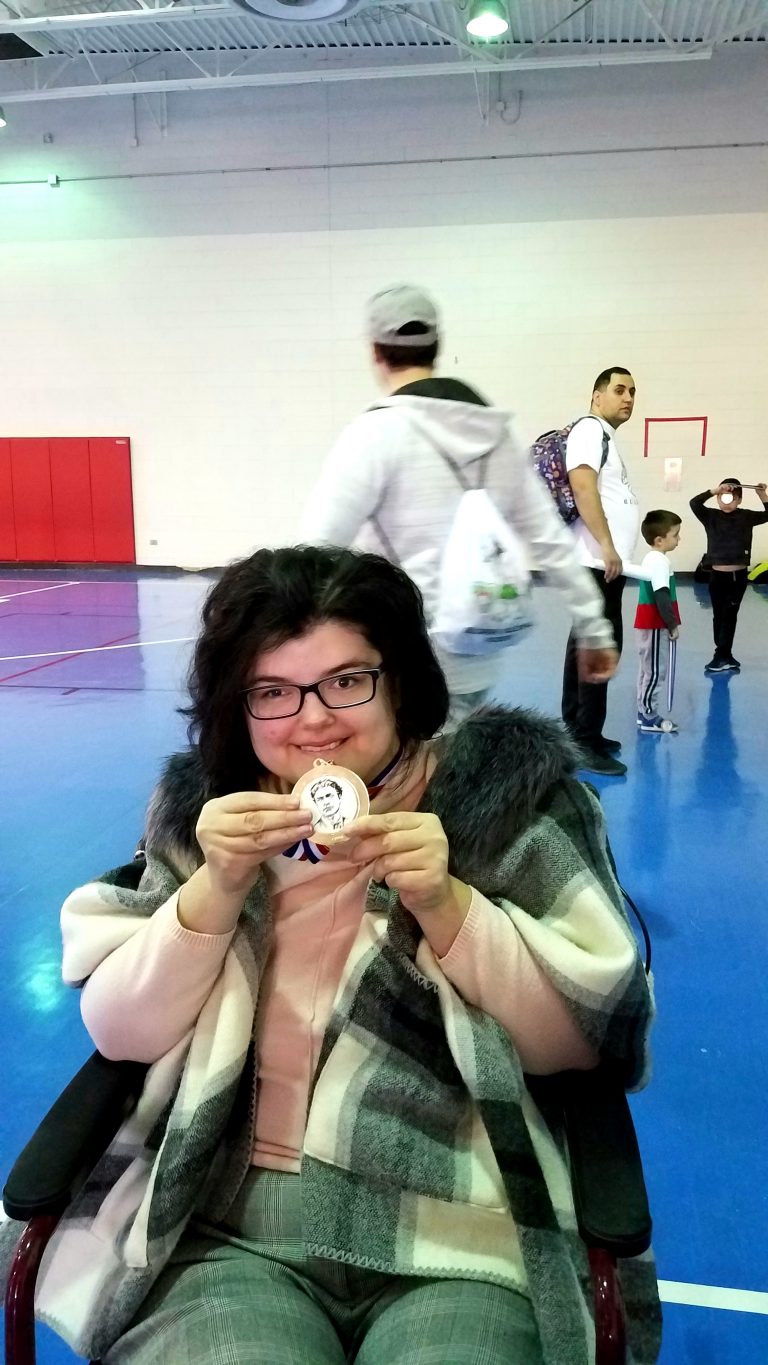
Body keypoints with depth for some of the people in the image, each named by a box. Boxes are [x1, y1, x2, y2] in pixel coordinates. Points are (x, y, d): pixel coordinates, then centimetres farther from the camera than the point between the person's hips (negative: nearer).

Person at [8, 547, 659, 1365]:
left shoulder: (506, 790, -2)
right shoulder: (202, 806, 5)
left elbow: (587, 1036, -4)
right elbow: (120, 1033, 2)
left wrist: (445, 905, -19)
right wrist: (217, 887, -14)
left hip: (462, 1238, 0)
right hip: (223, 1231, 1)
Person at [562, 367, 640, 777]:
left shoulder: (606, 438, 22)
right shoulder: (589, 429, -7)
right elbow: (583, 487, -20)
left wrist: (611, 551, 17)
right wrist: (607, 547, -23)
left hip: (605, 562, 10)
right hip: (598, 561, -10)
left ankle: (576, 731, 18)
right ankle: (585, 742, -8)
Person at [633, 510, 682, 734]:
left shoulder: (651, 558, 12)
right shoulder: (659, 561, -19)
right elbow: (662, 597, -23)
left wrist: (670, 623, 19)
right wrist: (673, 624, -16)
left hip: (649, 624, 10)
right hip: (654, 626, -10)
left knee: (648, 669, 15)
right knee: (655, 671, -4)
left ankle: (645, 712, 21)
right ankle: (648, 717, 1)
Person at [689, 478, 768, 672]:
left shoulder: (746, 517, 2)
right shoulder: (711, 516, -2)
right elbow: (694, 504, -16)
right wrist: (714, 491, -26)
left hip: (739, 575, 0)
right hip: (717, 575, 0)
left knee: (730, 615, 2)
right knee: (719, 616, 7)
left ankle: (722, 657, 4)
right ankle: (724, 657, 17)